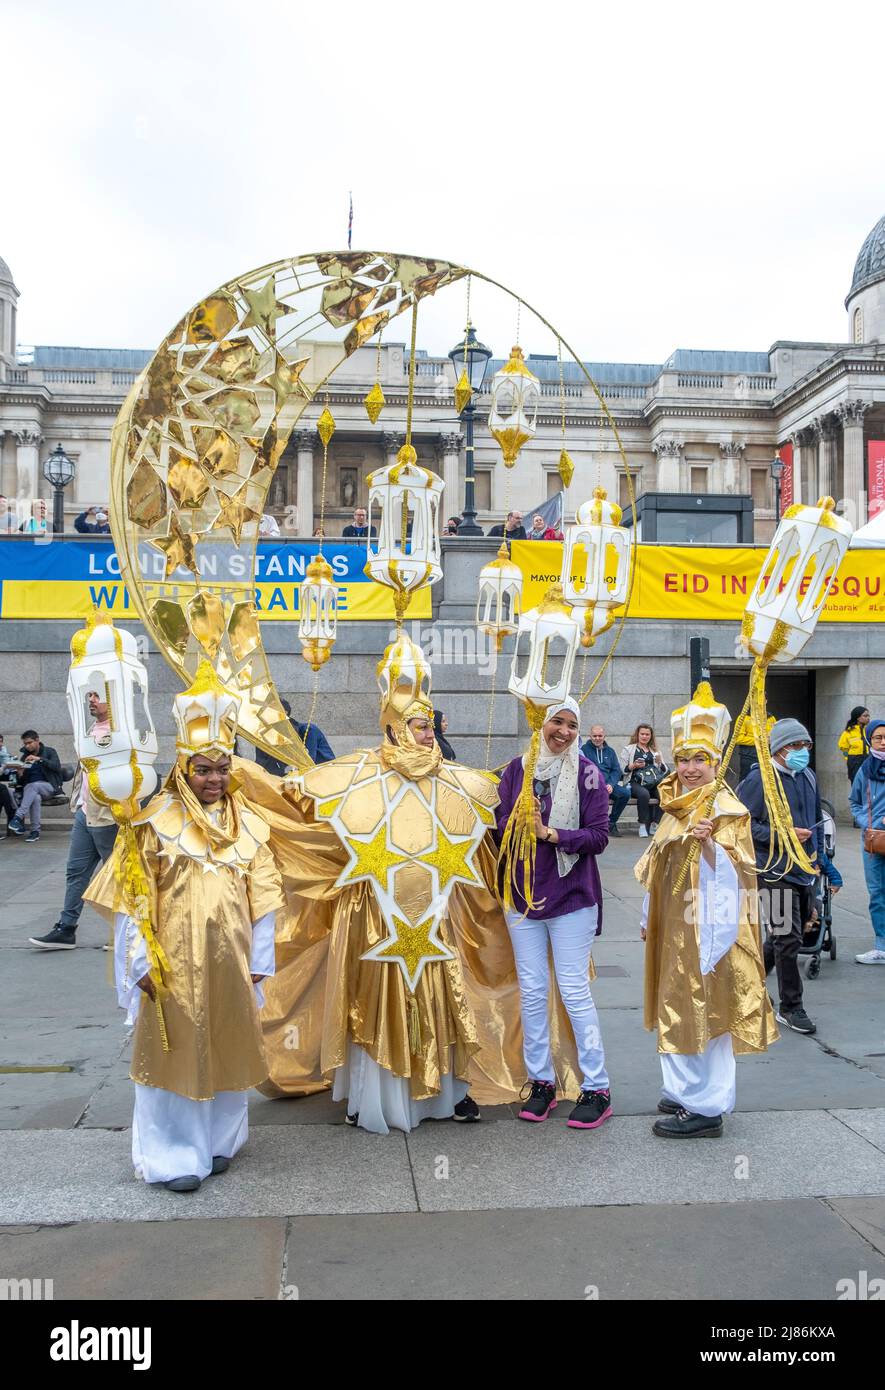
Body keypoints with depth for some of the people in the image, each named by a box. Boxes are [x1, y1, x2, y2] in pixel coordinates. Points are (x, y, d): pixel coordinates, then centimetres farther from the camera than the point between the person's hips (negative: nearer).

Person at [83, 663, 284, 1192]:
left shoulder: (249, 823, 4)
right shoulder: (157, 821, -6)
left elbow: (262, 898, 6)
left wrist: (259, 961, 4)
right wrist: (142, 960, -10)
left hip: (230, 958, 3)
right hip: (175, 960, -3)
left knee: (227, 1047, 13)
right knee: (175, 1049, 4)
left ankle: (220, 1139, 31)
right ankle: (175, 1153, 19)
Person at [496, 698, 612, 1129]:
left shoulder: (587, 774, -5)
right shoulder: (516, 770, 3)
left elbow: (598, 836, -8)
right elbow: (501, 826, 5)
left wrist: (550, 834, -19)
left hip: (571, 897, -3)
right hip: (522, 895, 3)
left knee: (574, 991, -1)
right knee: (532, 991, 8)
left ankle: (596, 1088, 11)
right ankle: (540, 1081, 21)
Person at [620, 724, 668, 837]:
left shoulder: (655, 751, 25)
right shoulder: (628, 750, 15)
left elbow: (664, 770, 18)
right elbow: (622, 770, 5)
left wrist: (659, 762, -1)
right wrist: (634, 766, -10)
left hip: (653, 783, 3)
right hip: (635, 782, -3)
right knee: (644, 794, -36)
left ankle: (654, 824, -17)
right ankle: (643, 826, -25)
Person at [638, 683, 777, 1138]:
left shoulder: (726, 809, -12)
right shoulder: (676, 806, 11)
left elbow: (731, 872, -19)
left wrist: (709, 844, -36)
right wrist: (649, 918, 19)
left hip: (707, 927, -8)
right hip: (675, 927, 8)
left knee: (704, 1010, -2)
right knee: (680, 1009, 16)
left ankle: (706, 1108, 8)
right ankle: (685, 1091, 29)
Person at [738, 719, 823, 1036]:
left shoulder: (808, 777, 11)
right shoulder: (760, 779, -13)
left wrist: (817, 858, 18)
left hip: (804, 870, 8)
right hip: (775, 870, -8)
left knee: (787, 935, 16)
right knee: (788, 938, -5)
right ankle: (790, 1007, 9)